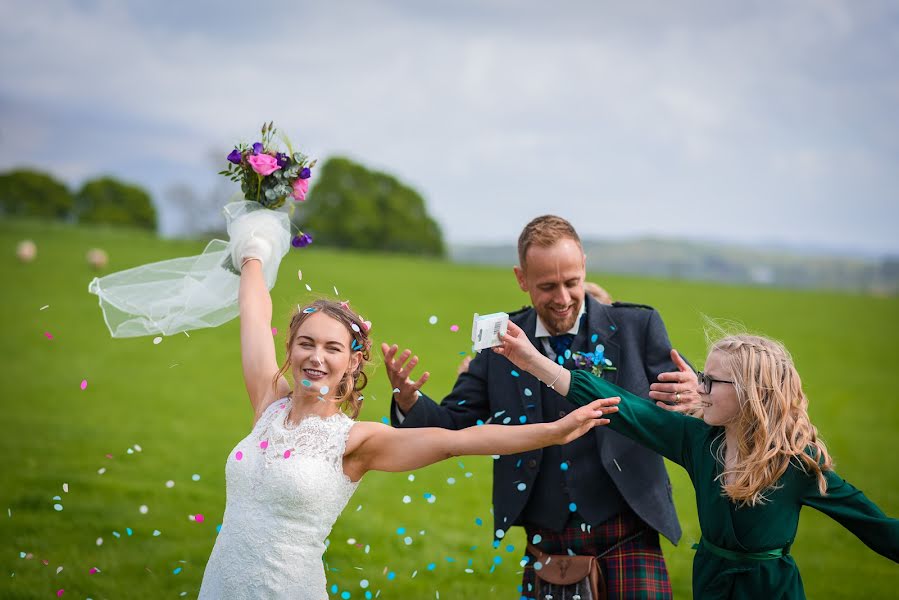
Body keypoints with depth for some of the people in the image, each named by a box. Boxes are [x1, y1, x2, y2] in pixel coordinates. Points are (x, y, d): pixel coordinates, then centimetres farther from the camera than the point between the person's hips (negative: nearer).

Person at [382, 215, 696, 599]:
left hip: (626, 536, -2)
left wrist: (692, 394, -26)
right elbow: (453, 423, 6)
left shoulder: (637, 326, -3)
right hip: (547, 542, 2)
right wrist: (409, 401, -16)